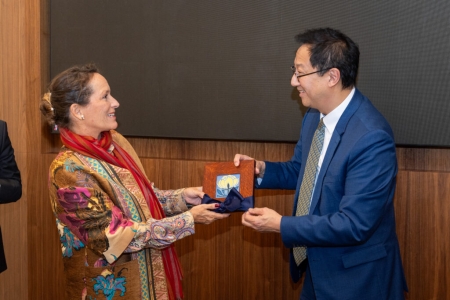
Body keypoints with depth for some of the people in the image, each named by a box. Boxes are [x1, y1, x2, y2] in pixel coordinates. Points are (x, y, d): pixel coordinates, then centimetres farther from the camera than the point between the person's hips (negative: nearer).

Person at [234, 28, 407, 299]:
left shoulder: (371, 138, -28)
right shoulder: (316, 115, -2)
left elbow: (354, 224, -28)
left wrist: (281, 225, -24)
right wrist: (262, 169, -6)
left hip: (356, 277, -7)